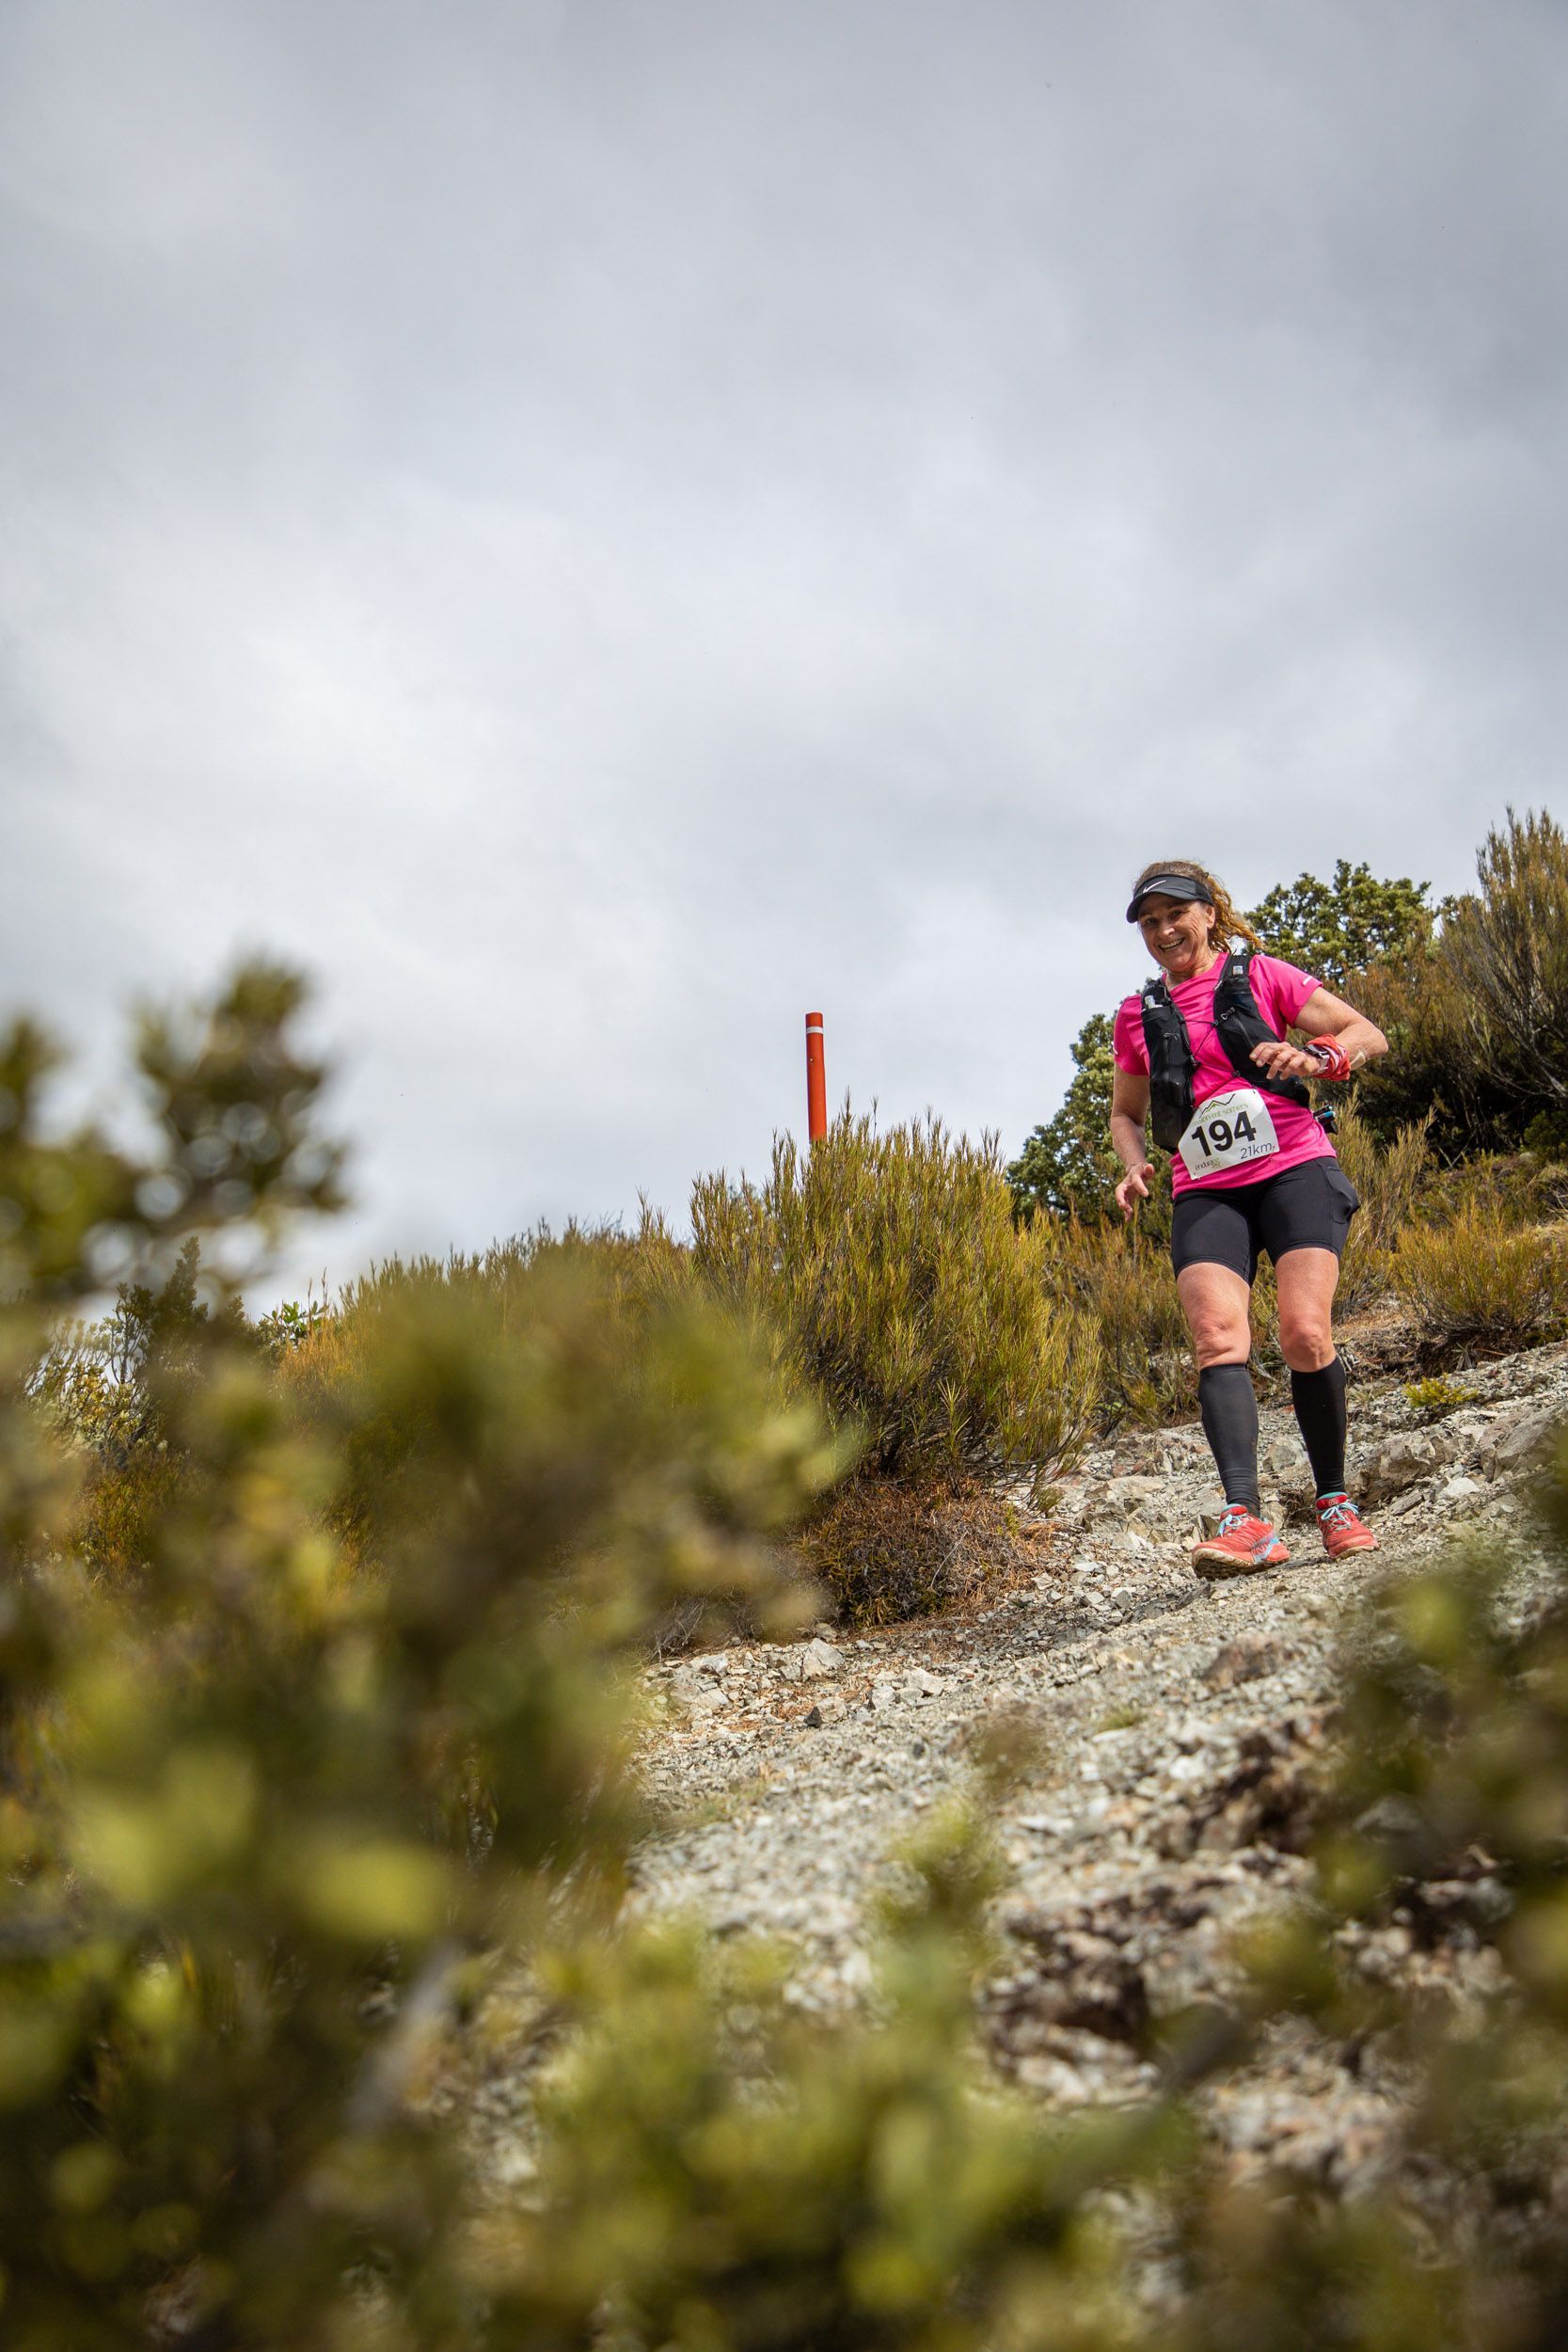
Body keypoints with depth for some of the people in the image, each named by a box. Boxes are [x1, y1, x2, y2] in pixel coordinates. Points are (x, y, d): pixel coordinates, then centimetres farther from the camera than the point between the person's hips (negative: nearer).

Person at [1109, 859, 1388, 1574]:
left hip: (1294, 1170, -2)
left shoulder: (1260, 976, 8)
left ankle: (1336, 1503, 1)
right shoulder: (1137, 1017, 17)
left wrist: (1317, 1056, -16)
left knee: (1305, 1334, -18)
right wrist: (1134, 1166, 6)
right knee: (1217, 1338, -20)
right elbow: (1124, 1113, 28)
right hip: (1205, 1193, 2)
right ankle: (1245, 1520, -32)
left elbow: (1368, 1035, 6)